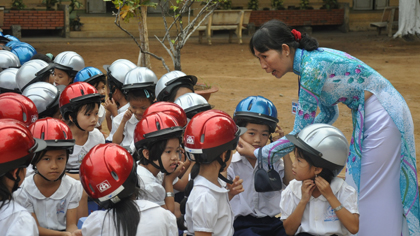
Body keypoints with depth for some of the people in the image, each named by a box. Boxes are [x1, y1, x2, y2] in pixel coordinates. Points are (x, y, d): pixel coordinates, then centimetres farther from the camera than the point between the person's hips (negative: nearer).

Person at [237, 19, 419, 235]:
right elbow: (329, 113, 18)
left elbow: (300, 136, -18)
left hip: (382, 117, -10)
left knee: (371, 195, -3)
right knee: (358, 187, 14)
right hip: (368, 115, 10)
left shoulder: (312, 68, -22)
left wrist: (257, 153, -9)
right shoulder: (312, 58, 6)